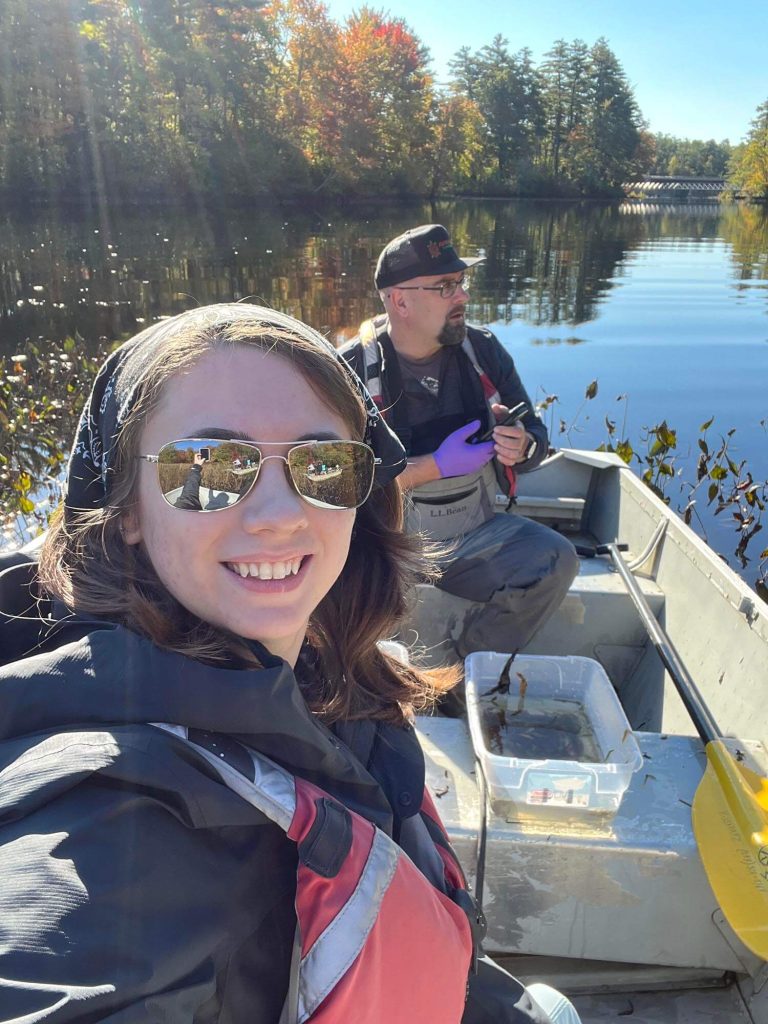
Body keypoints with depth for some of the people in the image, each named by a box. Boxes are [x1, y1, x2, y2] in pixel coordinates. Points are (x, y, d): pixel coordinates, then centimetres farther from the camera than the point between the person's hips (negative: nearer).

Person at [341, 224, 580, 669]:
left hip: (477, 532, 4)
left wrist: (519, 446, -17)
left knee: (557, 558, -21)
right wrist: (437, 465, -22)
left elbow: (537, 437, 8)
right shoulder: (353, 369, -9)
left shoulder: (483, 349, 3)